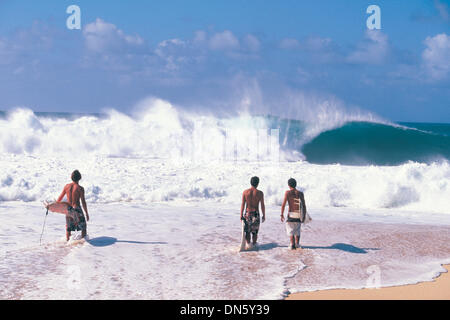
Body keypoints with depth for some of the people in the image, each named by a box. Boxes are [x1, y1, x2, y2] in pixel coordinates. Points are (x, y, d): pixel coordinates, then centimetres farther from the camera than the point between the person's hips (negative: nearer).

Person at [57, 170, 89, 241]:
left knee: (68, 228, 20)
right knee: (83, 227, 13)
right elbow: (83, 202, -11)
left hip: (68, 210, 4)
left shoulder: (67, 186, 1)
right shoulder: (80, 188, -12)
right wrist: (87, 213, -3)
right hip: (77, 210, -4)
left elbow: (60, 198, 9)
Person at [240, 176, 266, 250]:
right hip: (256, 214, -1)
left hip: (247, 213, 1)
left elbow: (243, 204, -3)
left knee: (247, 231, 12)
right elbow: (262, 205, -4)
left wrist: (241, 215, 3)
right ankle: (254, 245, 14)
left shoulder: (245, 192, -3)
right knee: (255, 231, 10)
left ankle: (248, 244, 3)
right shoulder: (260, 193, -7)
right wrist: (264, 215, 5)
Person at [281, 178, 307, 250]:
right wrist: (304, 216, 10)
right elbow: (304, 206, 4)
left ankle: (292, 245, -7)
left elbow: (283, 204, -6)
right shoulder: (301, 193, 5)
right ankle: (297, 244, 21)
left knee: (290, 230, 5)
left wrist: (282, 215, 0)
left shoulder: (288, 192, -2)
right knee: (297, 230, 21)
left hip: (291, 214, -3)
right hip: (299, 215, 3)